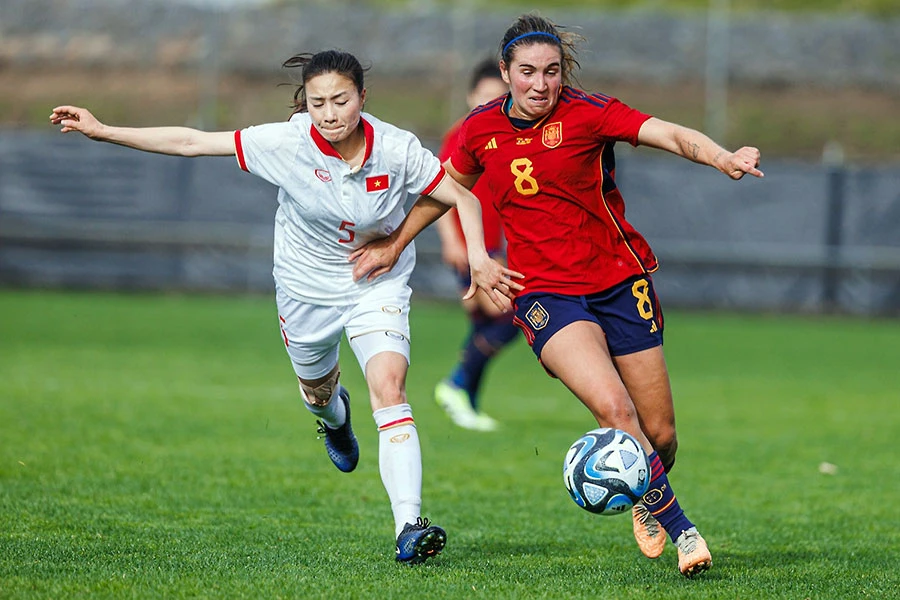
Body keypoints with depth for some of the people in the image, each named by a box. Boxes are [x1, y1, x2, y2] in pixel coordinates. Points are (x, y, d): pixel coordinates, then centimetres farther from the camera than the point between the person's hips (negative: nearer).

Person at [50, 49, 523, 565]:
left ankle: (409, 527, -29)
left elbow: (463, 198, -14)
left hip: (378, 285, -2)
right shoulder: (286, 144, -23)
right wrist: (101, 131, -21)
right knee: (317, 391, 24)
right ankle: (335, 415, 66)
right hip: (307, 287, 2)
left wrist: (478, 257, -32)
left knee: (389, 387, -23)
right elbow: (191, 142, -19)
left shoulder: (396, 149, -23)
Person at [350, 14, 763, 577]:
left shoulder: (586, 112, -10)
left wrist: (724, 158, -43)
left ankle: (646, 499, 39)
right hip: (545, 293, 0)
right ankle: (680, 528, -13)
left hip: (620, 281, 0)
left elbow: (672, 135, -24)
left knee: (660, 433, 4)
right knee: (613, 406, -25)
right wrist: (395, 245, 26)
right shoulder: (481, 130, -1)